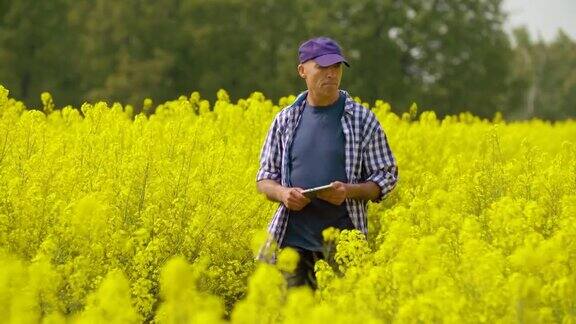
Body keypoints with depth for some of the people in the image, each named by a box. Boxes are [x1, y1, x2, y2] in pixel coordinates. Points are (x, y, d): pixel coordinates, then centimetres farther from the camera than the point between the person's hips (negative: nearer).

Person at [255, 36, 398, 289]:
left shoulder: (362, 119, 1)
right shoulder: (285, 120, 7)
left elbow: (386, 177, 4)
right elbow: (264, 179, 13)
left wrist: (349, 191, -15)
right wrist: (283, 194, -10)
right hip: (292, 238, 1)